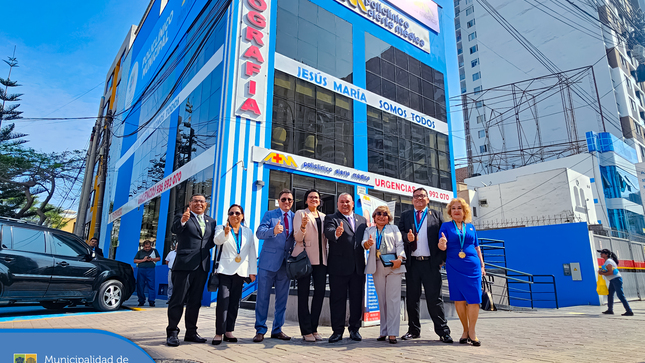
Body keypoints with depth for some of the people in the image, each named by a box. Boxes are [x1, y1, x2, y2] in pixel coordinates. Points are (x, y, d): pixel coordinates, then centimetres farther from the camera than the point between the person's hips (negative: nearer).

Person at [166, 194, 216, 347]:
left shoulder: (211, 221, 15)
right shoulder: (181, 217, 0)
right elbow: (174, 229, -20)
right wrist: (182, 221, -41)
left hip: (202, 266, 5)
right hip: (184, 264, -5)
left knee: (195, 301, 12)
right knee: (178, 299, 1)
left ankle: (191, 332, 23)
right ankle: (172, 333, 12)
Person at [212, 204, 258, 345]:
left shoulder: (248, 232, 14)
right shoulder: (221, 228, 7)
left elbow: (252, 253, 12)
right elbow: (217, 240, -15)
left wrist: (253, 271, 7)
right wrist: (225, 233, -36)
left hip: (241, 272, 3)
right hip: (225, 270, -3)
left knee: (235, 302, 5)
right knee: (223, 301, -10)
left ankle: (229, 331, 14)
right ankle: (219, 333, -3)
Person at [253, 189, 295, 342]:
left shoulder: (295, 217, 11)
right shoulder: (270, 214, 2)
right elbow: (259, 232, -12)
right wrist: (273, 231, -31)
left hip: (285, 263, 3)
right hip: (268, 262, -3)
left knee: (282, 298, 9)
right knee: (263, 297, 1)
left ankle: (277, 330, 22)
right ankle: (260, 330, 14)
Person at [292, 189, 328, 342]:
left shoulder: (324, 217, 17)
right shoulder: (300, 214, 3)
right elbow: (297, 237, -5)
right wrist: (303, 226, -25)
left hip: (320, 259, 5)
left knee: (320, 292, 2)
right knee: (303, 293, -2)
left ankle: (314, 328, 15)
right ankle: (306, 331, 6)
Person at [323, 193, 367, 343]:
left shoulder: (362, 220, 16)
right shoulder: (331, 218, 1)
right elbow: (328, 232, -19)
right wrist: (336, 233, -41)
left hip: (358, 267, 4)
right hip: (339, 267, -4)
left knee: (357, 299, 10)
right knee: (337, 299, 3)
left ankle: (354, 329, 24)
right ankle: (337, 331, 14)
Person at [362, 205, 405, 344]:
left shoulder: (394, 228, 15)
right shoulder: (369, 230, 18)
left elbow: (399, 244, 4)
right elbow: (364, 243, 1)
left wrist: (399, 258, -14)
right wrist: (368, 244, -23)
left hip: (393, 266, -2)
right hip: (377, 267, 2)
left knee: (393, 299, -7)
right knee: (382, 300, 6)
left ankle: (392, 333, -4)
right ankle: (384, 331, 13)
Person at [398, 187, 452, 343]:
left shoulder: (436, 215, 10)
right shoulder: (405, 215, 14)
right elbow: (400, 233, 4)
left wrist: (441, 259, -4)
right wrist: (407, 237, -18)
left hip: (431, 263, -2)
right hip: (412, 263, 2)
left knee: (434, 298, 0)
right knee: (412, 298, 8)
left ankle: (443, 331, 9)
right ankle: (414, 330, 19)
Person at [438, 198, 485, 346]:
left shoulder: (471, 227, 12)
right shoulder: (446, 226, 5)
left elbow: (477, 247, 16)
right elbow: (442, 247, -3)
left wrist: (482, 265, 11)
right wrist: (442, 243, -26)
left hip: (472, 266, 2)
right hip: (454, 268, -1)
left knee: (474, 299, -4)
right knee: (459, 299, 2)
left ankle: (472, 332, 5)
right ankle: (465, 330, 16)